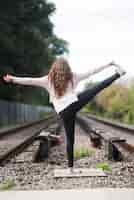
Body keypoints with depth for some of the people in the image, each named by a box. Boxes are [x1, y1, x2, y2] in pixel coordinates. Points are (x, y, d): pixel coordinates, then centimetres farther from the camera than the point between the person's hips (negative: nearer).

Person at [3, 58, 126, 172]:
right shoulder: (72, 76, 13)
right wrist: (108, 65, 24)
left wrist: (13, 79, 13)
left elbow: (31, 81, 8)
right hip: (75, 103, -1)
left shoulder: (49, 80, 11)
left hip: (64, 112, 1)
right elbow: (91, 72, 16)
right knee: (98, 88, 9)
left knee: (70, 139, 9)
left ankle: (70, 166, 14)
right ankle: (118, 73, 10)